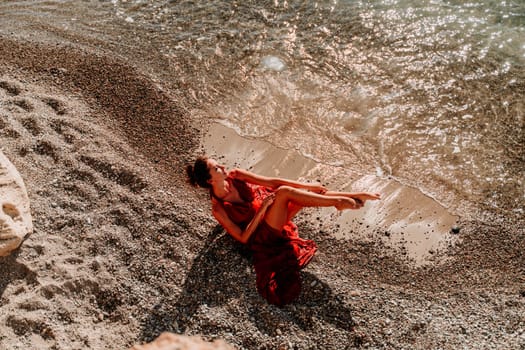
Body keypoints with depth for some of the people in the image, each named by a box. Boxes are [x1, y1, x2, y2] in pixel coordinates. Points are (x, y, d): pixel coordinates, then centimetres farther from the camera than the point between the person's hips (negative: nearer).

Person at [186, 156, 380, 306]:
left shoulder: (234, 176, -4)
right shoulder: (218, 209, -17)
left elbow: (272, 181, -3)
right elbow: (243, 237, -16)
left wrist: (307, 186, -8)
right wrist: (262, 210, -24)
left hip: (273, 210, 6)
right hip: (264, 233, -6)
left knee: (316, 189, -17)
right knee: (284, 191, -31)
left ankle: (356, 196, -8)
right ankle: (338, 201, -24)